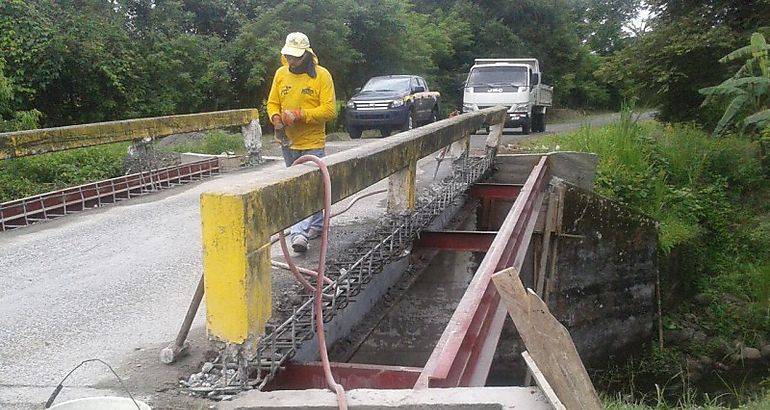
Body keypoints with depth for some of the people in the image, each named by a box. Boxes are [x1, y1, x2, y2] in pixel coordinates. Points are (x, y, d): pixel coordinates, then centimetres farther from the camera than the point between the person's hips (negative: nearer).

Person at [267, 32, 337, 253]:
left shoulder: (322, 75, -10)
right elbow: (272, 103, 11)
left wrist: (300, 114, -22)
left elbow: (329, 109, -15)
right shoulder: (281, 74, 5)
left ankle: (300, 232, -14)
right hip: (288, 141, 6)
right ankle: (317, 225, 30)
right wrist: (276, 119, -11)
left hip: (312, 142, -6)